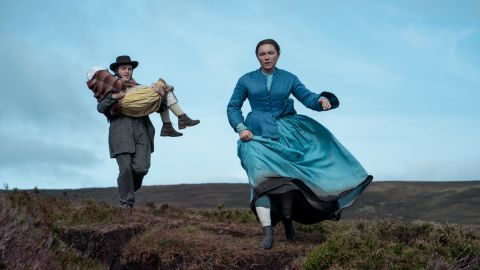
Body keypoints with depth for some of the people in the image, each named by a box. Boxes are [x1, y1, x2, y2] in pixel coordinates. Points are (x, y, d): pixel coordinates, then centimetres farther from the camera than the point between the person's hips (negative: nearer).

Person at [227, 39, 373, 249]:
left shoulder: (288, 78, 9)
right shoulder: (246, 80, 7)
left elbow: (307, 97, -2)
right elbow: (233, 107, 10)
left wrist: (322, 99, -24)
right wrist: (240, 128, -7)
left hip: (284, 133, 2)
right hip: (257, 135, -2)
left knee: (285, 178, 5)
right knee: (262, 177, -19)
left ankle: (288, 221, 27)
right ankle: (267, 232, -23)